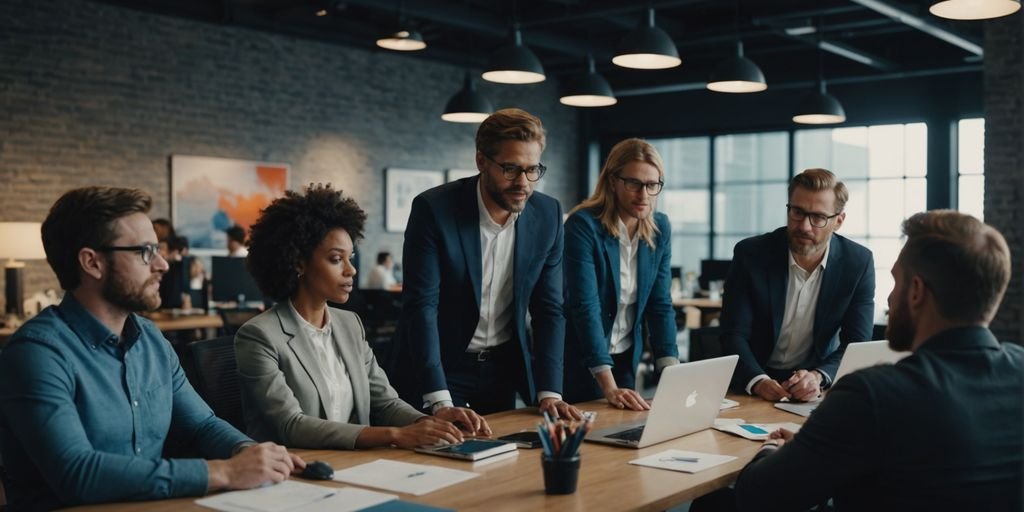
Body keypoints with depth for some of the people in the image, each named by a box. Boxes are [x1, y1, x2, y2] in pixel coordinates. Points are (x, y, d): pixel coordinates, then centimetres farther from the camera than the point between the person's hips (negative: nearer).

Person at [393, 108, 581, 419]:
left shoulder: (548, 215, -7)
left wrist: (549, 393, -13)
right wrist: (441, 402, -30)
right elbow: (421, 306, -23)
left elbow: (549, 308, -4)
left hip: (505, 368, 4)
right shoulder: (433, 209, -19)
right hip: (440, 367, -4)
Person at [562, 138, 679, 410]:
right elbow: (585, 306, -26)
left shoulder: (660, 227, -1)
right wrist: (609, 387, -33)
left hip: (628, 359, 5)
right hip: (582, 361, -5)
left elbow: (660, 304, -1)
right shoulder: (583, 225, -20)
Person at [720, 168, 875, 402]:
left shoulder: (859, 262, -6)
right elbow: (734, 334, -12)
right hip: (755, 380, -1)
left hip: (821, 384, 1)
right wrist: (758, 381, -31)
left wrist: (818, 377, -26)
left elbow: (857, 343, -7)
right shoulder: (750, 253, -10)